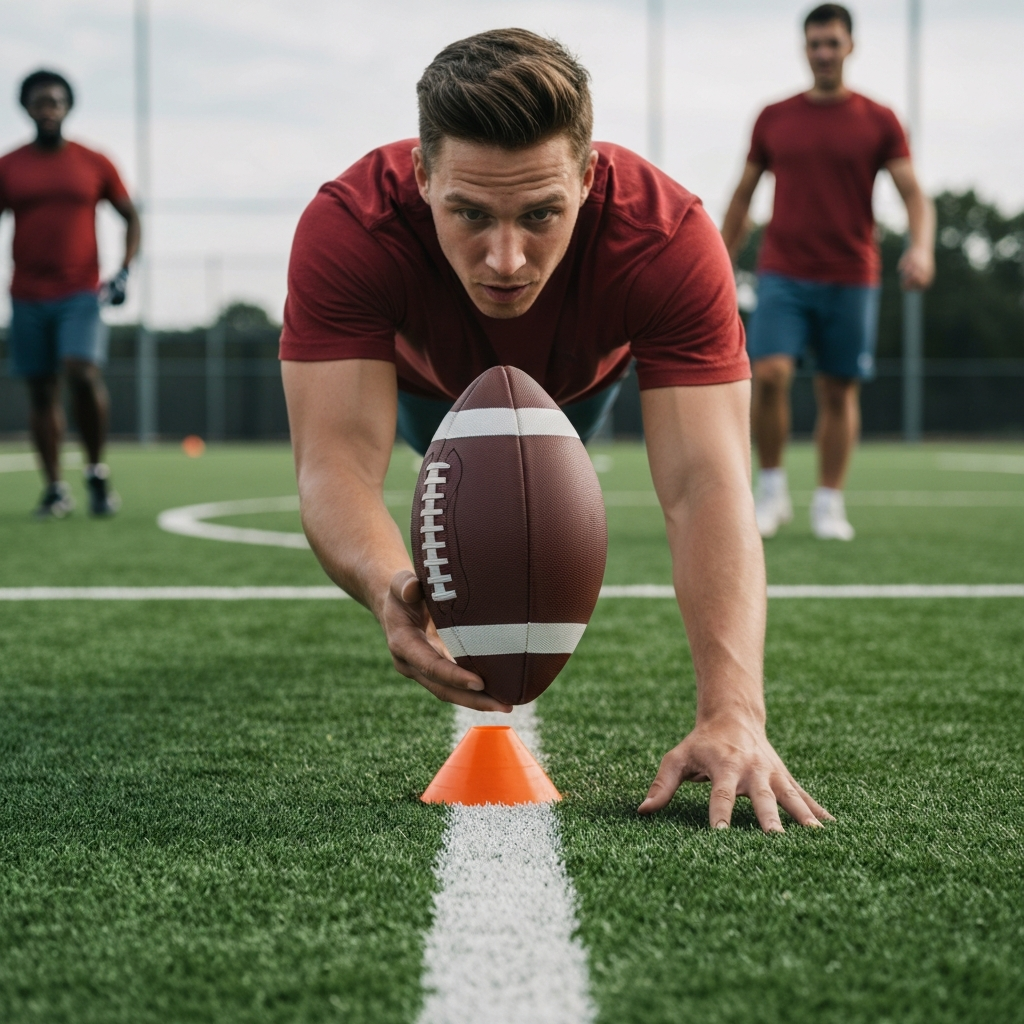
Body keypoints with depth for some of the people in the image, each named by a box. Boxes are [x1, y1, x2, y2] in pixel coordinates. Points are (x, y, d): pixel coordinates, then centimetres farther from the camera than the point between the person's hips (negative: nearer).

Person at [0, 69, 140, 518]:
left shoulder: (94, 164, 5)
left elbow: (130, 216, 13)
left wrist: (124, 271, -1)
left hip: (81, 294, -2)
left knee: (83, 372, -20)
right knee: (42, 391, 4)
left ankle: (97, 471, -2)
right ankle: (54, 489, 12)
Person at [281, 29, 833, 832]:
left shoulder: (668, 238, -48)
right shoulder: (346, 231, -49)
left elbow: (706, 484, -56)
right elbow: (336, 460, -55)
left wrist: (733, 715, -70)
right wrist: (389, 586, -80)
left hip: (578, 375, 0)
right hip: (428, 378, 0)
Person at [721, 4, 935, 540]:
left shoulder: (879, 122, 4)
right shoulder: (773, 119, 8)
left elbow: (914, 194, -2)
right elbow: (742, 198, 15)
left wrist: (920, 247, -22)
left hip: (851, 278, 0)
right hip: (783, 274, 0)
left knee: (839, 392, 3)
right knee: (769, 374, -17)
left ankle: (829, 504, 14)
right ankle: (772, 489, -1)